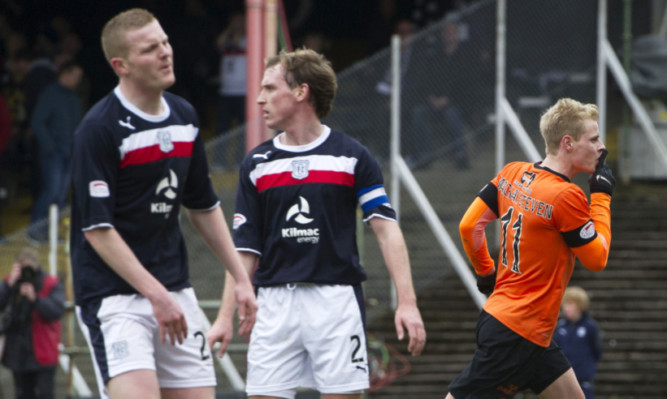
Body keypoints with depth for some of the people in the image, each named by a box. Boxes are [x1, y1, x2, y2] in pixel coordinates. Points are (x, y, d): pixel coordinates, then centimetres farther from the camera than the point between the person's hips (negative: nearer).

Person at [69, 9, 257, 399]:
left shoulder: (184, 116, 10)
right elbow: (97, 228, -17)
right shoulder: (99, 129, -14)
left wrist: (241, 278, 17)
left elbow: (204, 206, 21)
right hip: (114, 296, -7)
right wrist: (157, 295, -20)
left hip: (176, 290, 7)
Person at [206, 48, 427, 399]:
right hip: (275, 302, 3)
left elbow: (386, 229, -2)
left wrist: (407, 302, -13)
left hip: (336, 301, -3)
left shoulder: (351, 157, 2)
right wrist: (226, 317, 4)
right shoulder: (256, 163, 10)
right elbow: (245, 248, 11)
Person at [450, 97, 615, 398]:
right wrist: (601, 196, 0)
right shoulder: (567, 196, -18)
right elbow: (597, 258, -7)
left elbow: (469, 225, 8)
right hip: (518, 332, -10)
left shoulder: (513, 173, 5)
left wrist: (486, 272, 21)